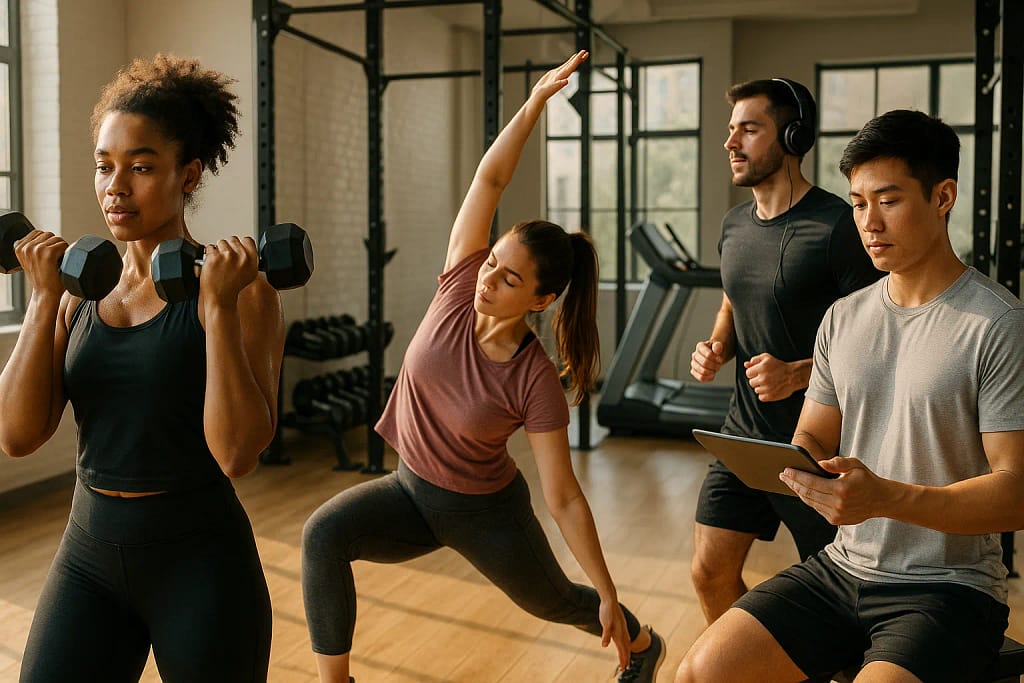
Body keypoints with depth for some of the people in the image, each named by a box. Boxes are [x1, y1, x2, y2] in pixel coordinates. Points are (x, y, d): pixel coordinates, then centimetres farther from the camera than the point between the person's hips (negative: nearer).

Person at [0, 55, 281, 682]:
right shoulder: (83, 288, 3)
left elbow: (237, 453, -21)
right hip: (88, 555, 4)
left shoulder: (239, 289, -11)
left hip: (201, 560, -4)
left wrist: (220, 305, -24)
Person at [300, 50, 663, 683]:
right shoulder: (460, 287, -18)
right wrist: (535, 103, -34)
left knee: (552, 600, 21)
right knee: (324, 533, -26)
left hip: (485, 511, -3)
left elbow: (564, 498, -21)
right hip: (411, 489, 3)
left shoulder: (536, 381, -27)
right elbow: (490, 179, -23)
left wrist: (609, 595, -18)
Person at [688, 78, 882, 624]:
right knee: (710, 574, 9)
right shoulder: (734, 226, 8)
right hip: (743, 434, 7)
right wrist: (717, 348, 1)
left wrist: (799, 373, -26)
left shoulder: (837, 226, -15)